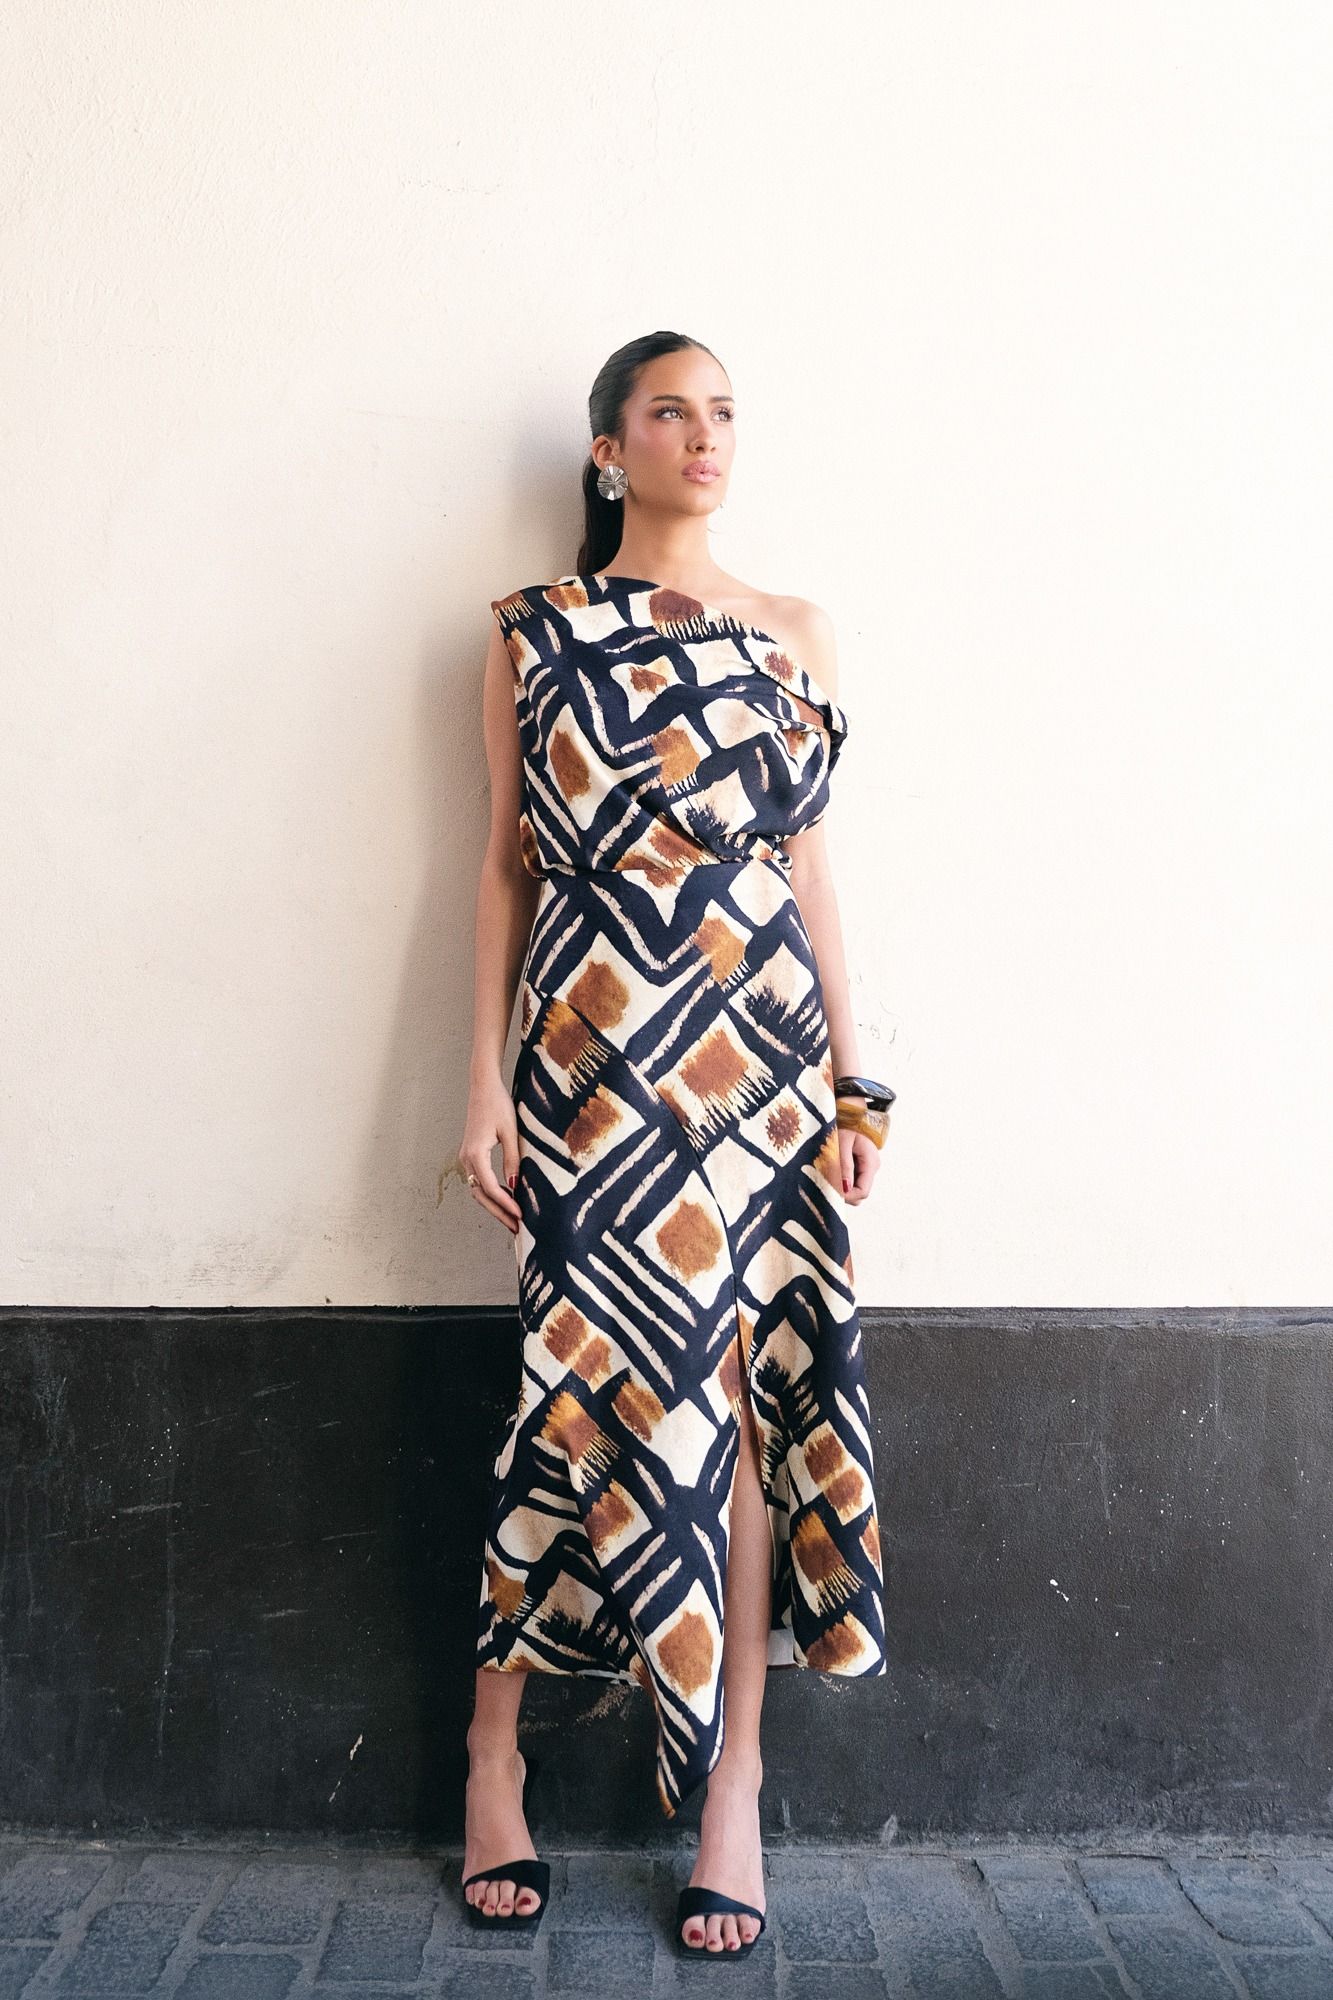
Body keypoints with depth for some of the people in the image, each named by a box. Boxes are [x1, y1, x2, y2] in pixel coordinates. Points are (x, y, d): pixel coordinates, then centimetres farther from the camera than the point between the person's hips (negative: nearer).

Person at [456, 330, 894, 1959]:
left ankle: (732, 1790, 13)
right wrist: (485, 1084, -1)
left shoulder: (793, 634, 13)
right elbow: (507, 861, 6)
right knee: (590, 1386, -1)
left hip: (759, 1054, 2)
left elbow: (809, 858, 12)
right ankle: (493, 1753, 18)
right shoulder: (534, 632, 8)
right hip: (591, 1058, -2)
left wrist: (851, 1078, 6)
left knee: (738, 1391, 2)